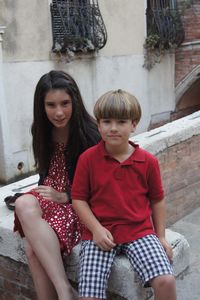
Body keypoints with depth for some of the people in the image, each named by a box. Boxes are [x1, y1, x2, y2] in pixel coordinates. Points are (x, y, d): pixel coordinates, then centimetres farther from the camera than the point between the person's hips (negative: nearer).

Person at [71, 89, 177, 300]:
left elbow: (157, 200, 10)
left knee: (166, 281, -18)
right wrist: (96, 229, -12)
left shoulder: (148, 161, 0)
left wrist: (161, 237, 8)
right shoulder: (87, 159, -4)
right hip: (100, 234, -1)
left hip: (139, 232, 1)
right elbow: (78, 199, -1)